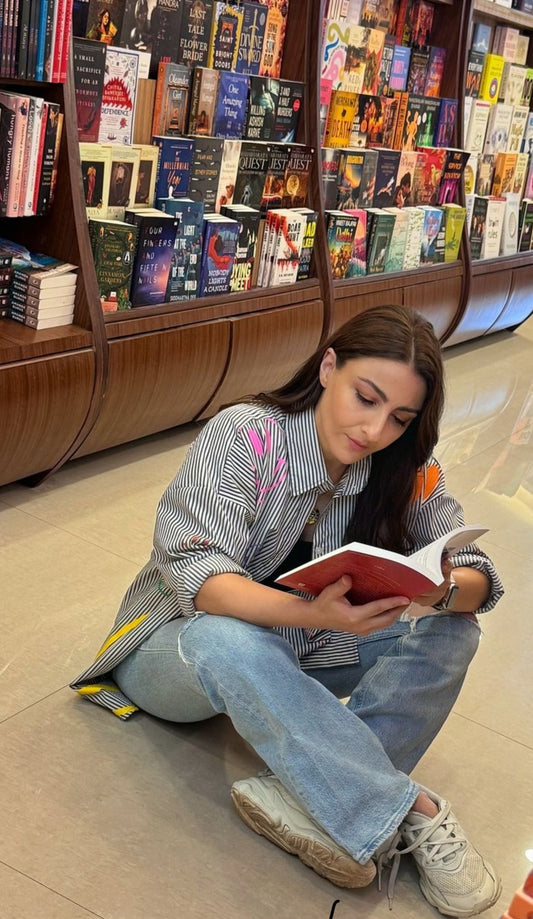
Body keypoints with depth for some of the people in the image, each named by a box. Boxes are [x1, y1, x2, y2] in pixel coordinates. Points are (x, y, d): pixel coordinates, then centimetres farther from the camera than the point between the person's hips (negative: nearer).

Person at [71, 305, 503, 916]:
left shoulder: (405, 471, -7)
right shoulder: (243, 437, -22)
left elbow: (477, 578, -11)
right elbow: (193, 572, -31)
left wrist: (442, 589, -37)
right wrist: (311, 614, -49)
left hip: (297, 654, 5)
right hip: (176, 652, -4)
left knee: (451, 631, -16)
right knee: (226, 641, -40)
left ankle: (317, 795, -30)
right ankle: (405, 812, -33)